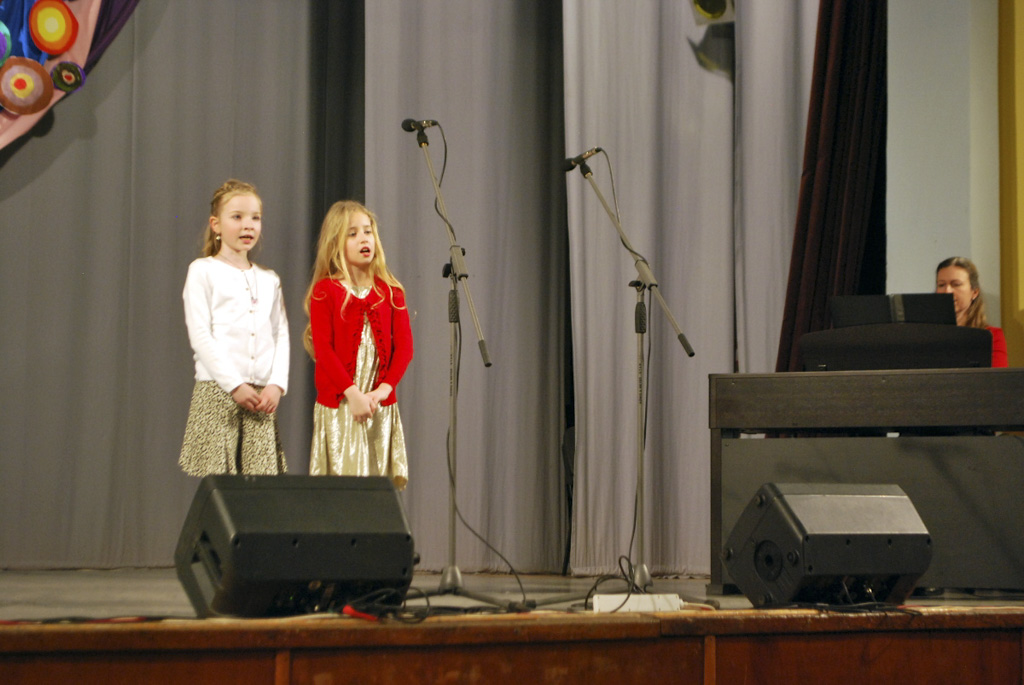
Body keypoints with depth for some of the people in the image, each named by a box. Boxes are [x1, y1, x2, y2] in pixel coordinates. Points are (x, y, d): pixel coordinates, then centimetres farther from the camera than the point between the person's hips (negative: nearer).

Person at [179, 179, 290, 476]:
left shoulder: (269, 279, 17)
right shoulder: (203, 271, 3)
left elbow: (281, 335, 13)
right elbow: (200, 335, -5)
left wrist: (277, 384, -4)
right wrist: (234, 385, -13)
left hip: (262, 395, 4)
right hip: (217, 393, -4)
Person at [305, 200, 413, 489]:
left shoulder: (390, 291, 9)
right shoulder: (325, 291, -1)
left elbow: (404, 346, 4)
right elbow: (323, 349, -8)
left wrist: (384, 388, -11)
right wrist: (352, 393, -17)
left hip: (381, 407, 3)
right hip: (337, 405, -3)